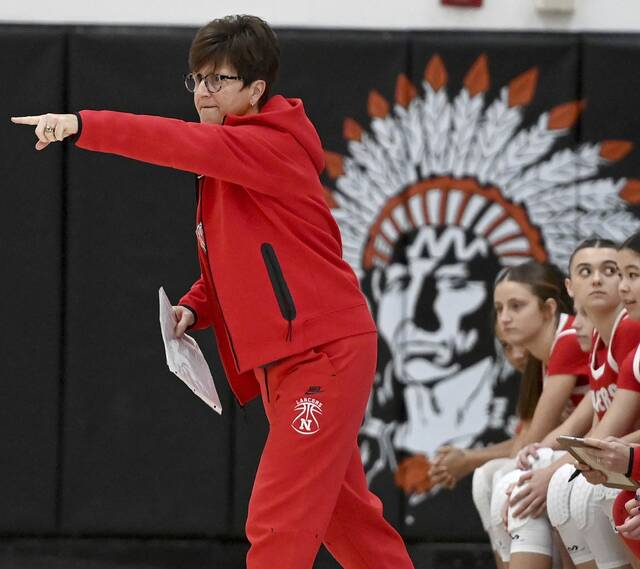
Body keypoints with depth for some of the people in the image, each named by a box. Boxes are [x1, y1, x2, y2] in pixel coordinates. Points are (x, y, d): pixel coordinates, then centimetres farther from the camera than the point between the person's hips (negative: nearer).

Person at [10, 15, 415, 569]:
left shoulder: (268, 145, -14)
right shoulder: (223, 168, 14)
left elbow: (187, 144, -32)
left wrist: (83, 125, -40)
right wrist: (194, 308, 3)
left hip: (324, 352, -10)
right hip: (282, 364, 10)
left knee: (278, 522, -13)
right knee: (345, 515, 19)